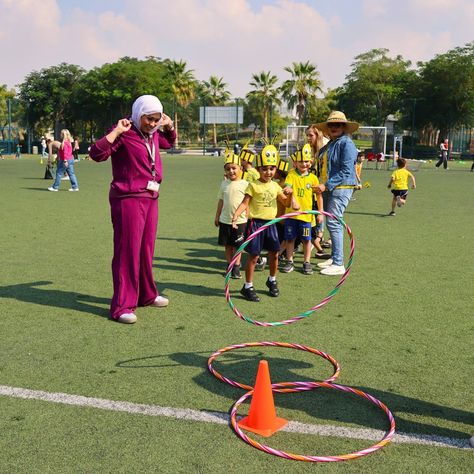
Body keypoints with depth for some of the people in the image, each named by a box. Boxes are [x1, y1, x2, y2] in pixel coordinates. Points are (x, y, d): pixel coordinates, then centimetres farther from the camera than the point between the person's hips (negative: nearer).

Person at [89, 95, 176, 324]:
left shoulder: (153, 135, 13)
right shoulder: (124, 134, -11)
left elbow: (169, 142, 36)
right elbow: (96, 153, -22)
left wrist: (169, 127, 19)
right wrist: (116, 131, -24)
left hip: (150, 198, 8)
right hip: (128, 199, -8)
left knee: (146, 250, 17)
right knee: (127, 252, -6)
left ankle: (147, 295, 32)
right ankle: (122, 306, 1)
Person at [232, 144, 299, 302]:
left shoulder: (275, 186, 10)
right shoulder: (253, 185, -6)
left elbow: (286, 202, 19)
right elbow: (244, 203, -9)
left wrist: (290, 195, -1)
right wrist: (235, 216, -23)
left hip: (271, 223, 5)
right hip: (256, 223, -5)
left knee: (274, 253, 11)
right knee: (253, 255, -2)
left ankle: (272, 281, 34)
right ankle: (248, 286, 10)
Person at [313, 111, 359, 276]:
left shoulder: (346, 143, -11)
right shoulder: (330, 144, 17)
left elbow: (346, 171, -18)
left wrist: (326, 185, -19)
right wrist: (322, 184, 8)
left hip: (342, 188, -9)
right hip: (331, 188, 9)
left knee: (333, 223, -11)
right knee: (334, 223, 14)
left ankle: (338, 264, -7)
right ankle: (334, 257, 24)